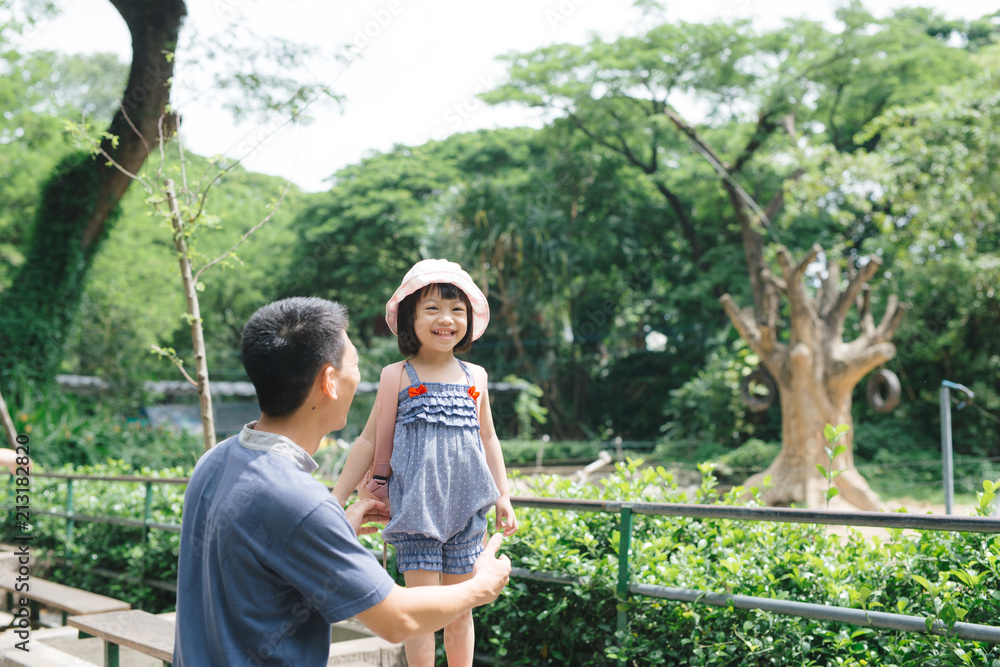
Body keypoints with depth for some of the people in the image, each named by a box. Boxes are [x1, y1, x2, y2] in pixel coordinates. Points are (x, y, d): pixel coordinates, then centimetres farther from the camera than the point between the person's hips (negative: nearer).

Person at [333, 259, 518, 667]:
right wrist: (335, 501, 0)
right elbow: (369, 441, 1)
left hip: (465, 508, 3)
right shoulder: (399, 379, -3)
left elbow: (488, 439, 17)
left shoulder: (475, 377, 8)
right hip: (416, 507, -3)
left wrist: (503, 498, 16)